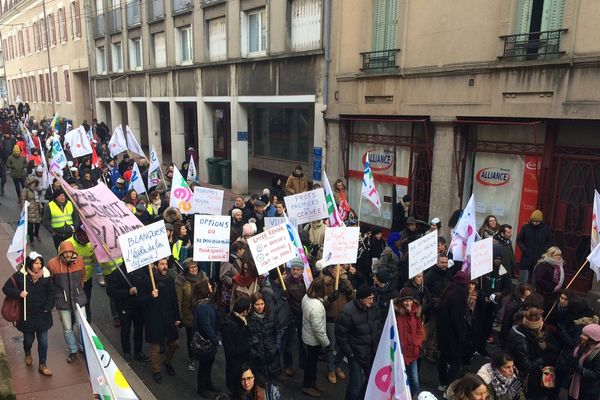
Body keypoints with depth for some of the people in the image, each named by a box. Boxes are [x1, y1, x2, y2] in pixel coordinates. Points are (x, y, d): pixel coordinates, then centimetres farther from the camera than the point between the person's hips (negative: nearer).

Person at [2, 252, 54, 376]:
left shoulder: (46, 276, -8)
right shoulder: (20, 275, -13)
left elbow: (51, 294, 2)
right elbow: (6, 288, -4)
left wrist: (48, 308, -7)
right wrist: (18, 294, -21)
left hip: (43, 316, 1)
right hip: (27, 316, -1)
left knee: (43, 341, 6)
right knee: (29, 339, 17)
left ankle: (42, 365, 25)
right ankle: (27, 353, 52)